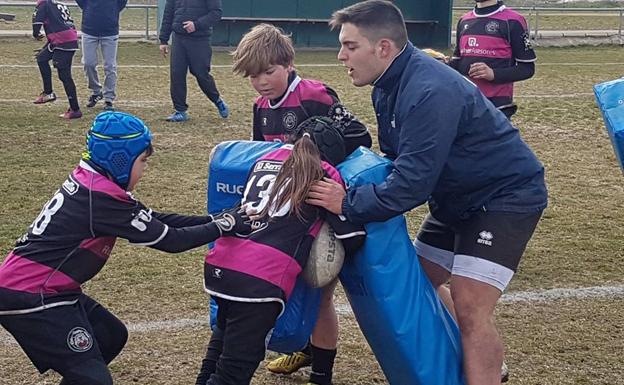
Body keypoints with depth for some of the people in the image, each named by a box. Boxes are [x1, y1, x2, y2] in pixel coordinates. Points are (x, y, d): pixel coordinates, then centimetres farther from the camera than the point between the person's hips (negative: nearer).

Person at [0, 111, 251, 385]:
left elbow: (153, 219, 8)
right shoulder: (102, 196, -22)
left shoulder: (88, 179, 6)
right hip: (30, 300, -10)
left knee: (111, 335, 21)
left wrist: (215, 219, 2)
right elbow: (168, 240, -17)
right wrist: (224, 226, -6)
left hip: (45, 290, 10)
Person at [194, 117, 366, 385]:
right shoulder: (324, 175, 6)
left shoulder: (265, 160, 21)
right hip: (262, 279, -6)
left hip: (219, 264, 6)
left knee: (226, 334, 34)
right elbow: (353, 237, 5)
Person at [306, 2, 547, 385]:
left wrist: (348, 203, -23)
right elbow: (396, 161, 9)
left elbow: (411, 184, -33)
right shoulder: (391, 85, 0)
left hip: (507, 195, -10)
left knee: (469, 306, -18)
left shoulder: (430, 93, -31)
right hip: (458, 197, 10)